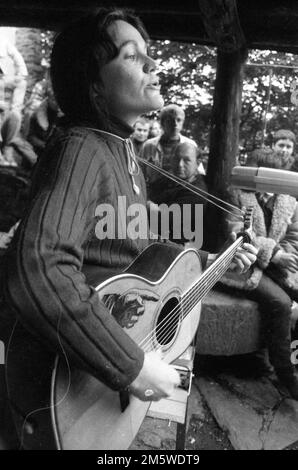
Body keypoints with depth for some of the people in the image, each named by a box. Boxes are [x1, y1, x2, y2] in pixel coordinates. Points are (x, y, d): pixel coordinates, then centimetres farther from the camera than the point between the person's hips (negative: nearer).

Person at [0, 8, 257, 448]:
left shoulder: (121, 149, 6)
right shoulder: (80, 149, -24)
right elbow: (37, 272, -41)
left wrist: (205, 261, 10)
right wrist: (131, 365, -34)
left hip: (134, 326, 8)